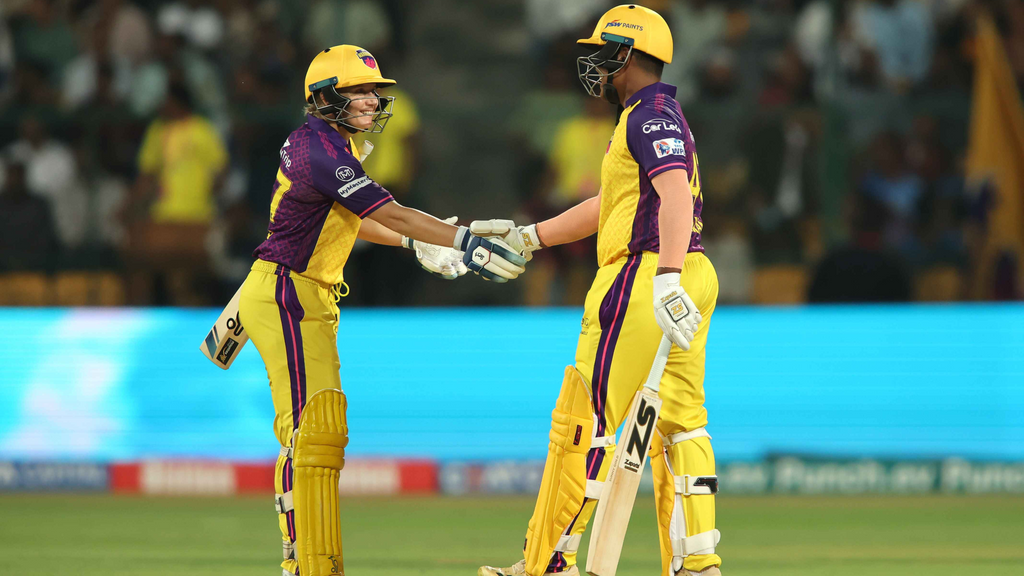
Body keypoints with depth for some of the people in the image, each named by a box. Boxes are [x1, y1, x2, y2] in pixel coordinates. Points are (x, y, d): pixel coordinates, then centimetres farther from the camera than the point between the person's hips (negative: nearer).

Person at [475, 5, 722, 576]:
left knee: (587, 420, -5)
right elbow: (607, 206, 33)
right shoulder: (658, 116, 24)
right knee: (679, 422, 7)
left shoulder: (651, 115, -10)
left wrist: (666, 278, -38)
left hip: (644, 274, -10)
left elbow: (676, 193, -26)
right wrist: (527, 237, 35)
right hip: (693, 280, 10)